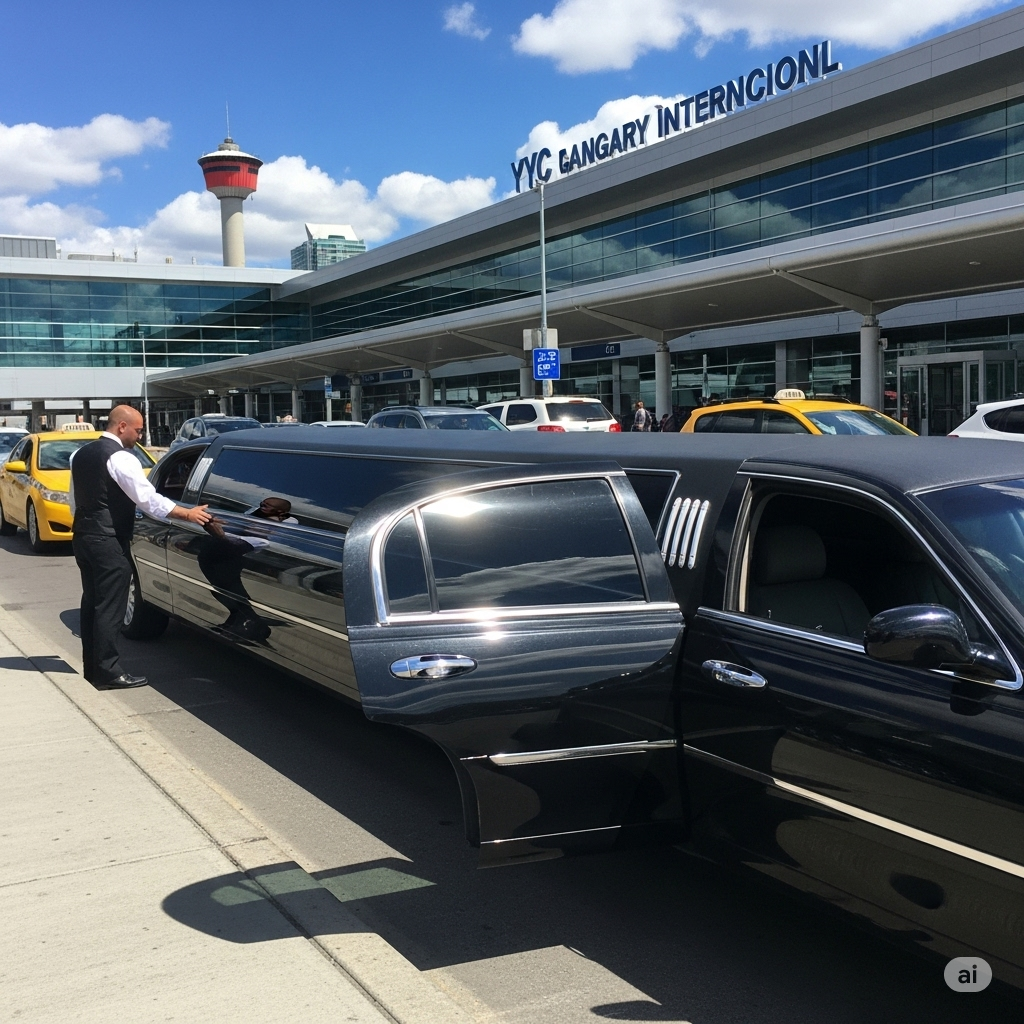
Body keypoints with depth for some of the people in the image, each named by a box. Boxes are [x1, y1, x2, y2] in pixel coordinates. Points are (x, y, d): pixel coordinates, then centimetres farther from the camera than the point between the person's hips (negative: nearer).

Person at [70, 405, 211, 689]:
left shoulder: (81, 454, 12)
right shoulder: (120, 458, -15)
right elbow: (148, 498, -22)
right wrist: (188, 513, -21)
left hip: (83, 537, 9)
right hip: (108, 543, -9)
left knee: (91, 602, 15)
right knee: (109, 608, -5)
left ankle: (92, 666, 22)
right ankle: (107, 672, -2)